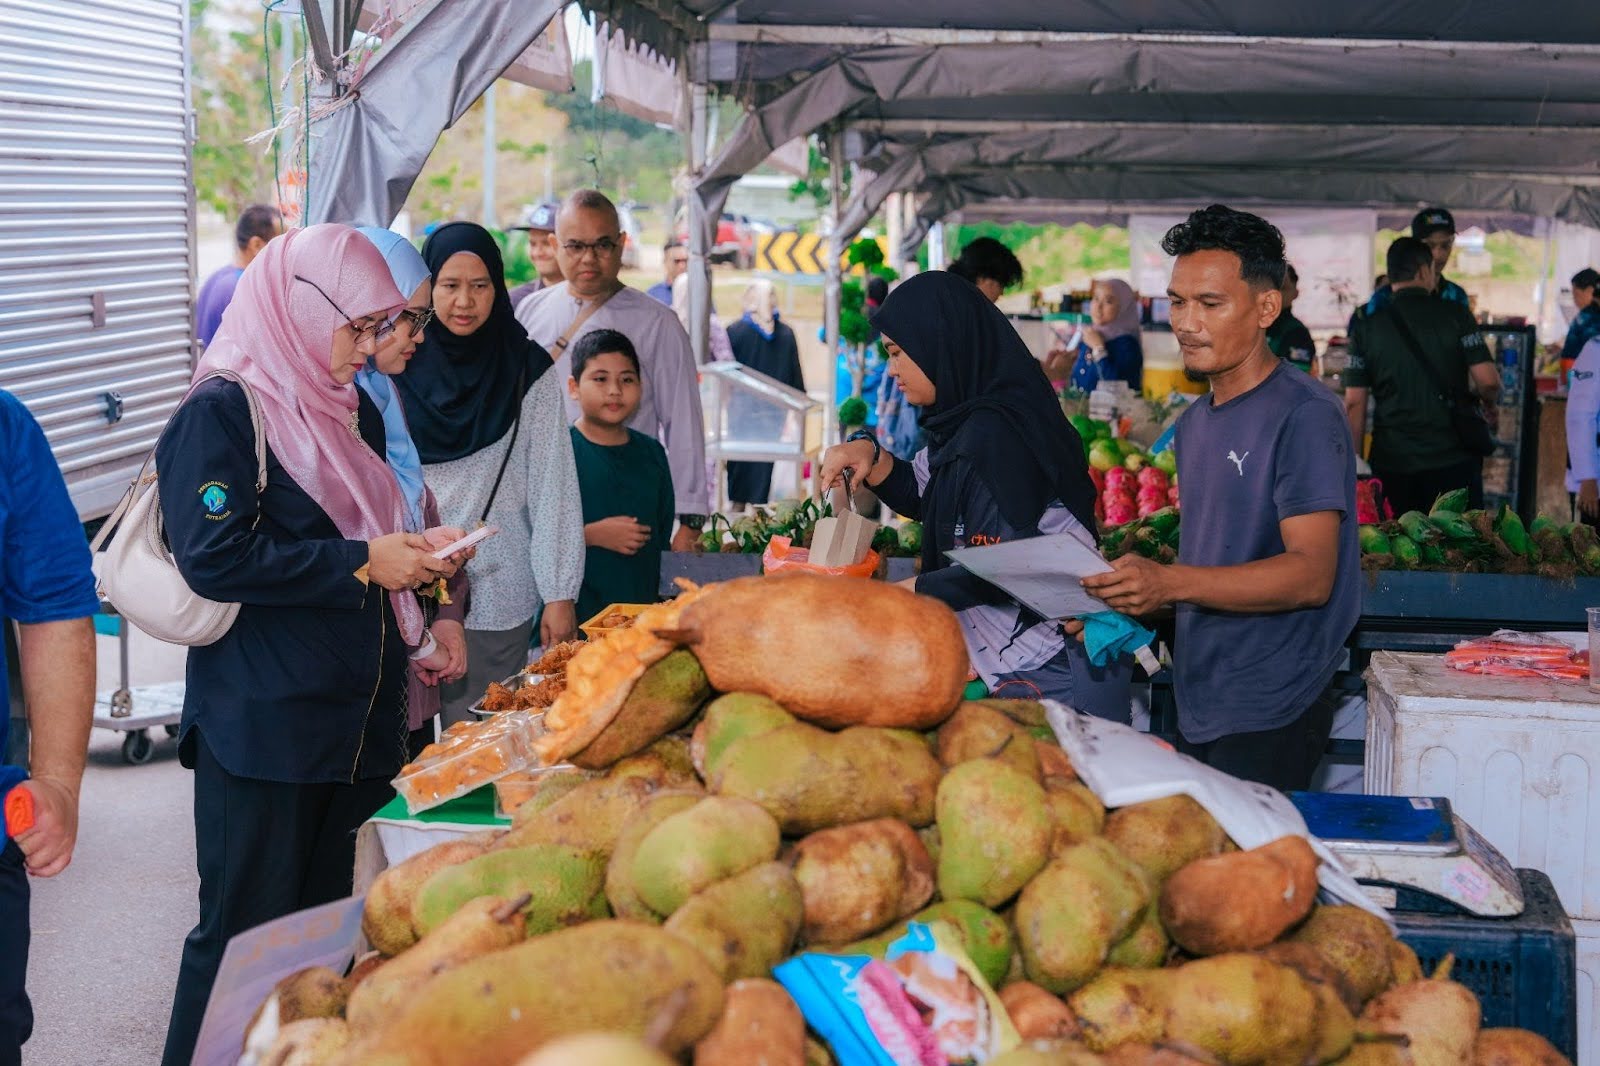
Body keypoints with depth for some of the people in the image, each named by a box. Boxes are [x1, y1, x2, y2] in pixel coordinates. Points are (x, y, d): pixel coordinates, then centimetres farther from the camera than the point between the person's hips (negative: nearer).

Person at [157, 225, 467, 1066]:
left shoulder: (336, 410, 15)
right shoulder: (222, 412, -10)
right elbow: (215, 557, -21)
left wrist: (414, 559, 7)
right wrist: (364, 562, -18)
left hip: (354, 716, 8)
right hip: (262, 731, -8)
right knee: (246, 933, -1)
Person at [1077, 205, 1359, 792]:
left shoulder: (1304, 415, -12)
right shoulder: (1195, 423, 16)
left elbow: (1311, 575, -21)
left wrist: (1169, 582, -30)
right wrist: (1128, 603, 3)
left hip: (1269, 715, -8)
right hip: (1199, 707, 8)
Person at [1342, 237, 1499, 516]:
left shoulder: (1367, 325, 2)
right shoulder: (1455, 315, -2)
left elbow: (1354, 403, 0)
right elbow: (1488, 381, -8)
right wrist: (1485, 398, 16)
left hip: (1390, 463, 1)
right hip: (1452, 459, -1)